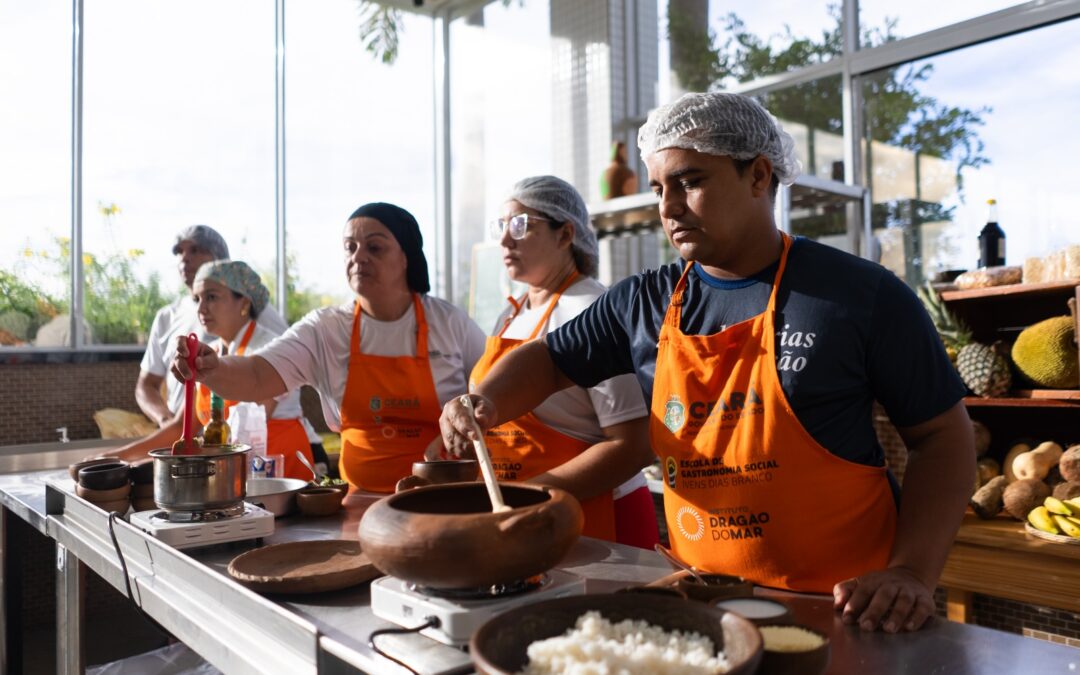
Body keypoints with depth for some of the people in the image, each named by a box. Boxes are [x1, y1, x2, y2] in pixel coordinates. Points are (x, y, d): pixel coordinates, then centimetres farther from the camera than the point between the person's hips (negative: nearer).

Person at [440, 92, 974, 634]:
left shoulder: (861, 295, -4)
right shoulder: (642, 304, 6)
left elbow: (943, 435, 0)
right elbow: (550, 361, 16)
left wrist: (912, 573, -12)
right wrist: (487, 403, -5)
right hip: (698, 601, 3)